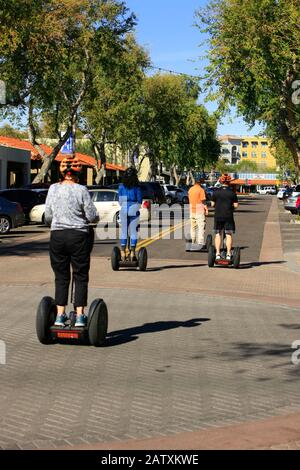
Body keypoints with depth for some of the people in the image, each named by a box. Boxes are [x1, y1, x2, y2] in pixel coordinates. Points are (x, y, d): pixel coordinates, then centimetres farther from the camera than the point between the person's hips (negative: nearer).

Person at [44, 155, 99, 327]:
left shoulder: (53, 189, 0)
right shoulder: (81, 190, -9)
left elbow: (48, 216, 5)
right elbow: (92, 216, -9)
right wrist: (91, 217, 13)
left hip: (57, 236, 3)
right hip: (79, 236, -3)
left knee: (61, 277, 10)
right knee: (80, 277, 6)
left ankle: (60, 315, 7)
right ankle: (80, 316, 3)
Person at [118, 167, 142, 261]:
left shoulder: (121, 186, 0)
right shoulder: (137, 187, -6)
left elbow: (120, 201, 7)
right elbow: (139, 200, -1)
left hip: (124, 210, 2)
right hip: (134, 210, -2)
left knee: (124, 232, 8)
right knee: (133, 232, 2)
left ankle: (123, 252, 7)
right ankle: (132, 252, 0)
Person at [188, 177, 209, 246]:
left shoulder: (190, 190, 10)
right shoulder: (201, 190, -10)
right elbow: (203, 201, -12)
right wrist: (206, 209, -4)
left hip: (192, 210, 7)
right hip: (199, 211, -7)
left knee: (193, 227, 13)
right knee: (201, 226, -6)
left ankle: (193, 242, 17)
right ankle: (200, 242, -13)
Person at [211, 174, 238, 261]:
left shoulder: (216, 192, -1)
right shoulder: (232, 193, -3)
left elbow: (212, 204, 2)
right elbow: (236, 205, -4)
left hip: (218, 216, 1)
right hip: (228, 216, -1)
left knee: (218, 234, 9)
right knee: (228, 235, 4)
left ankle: (218, 253, 5)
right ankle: (228, 254, 0)